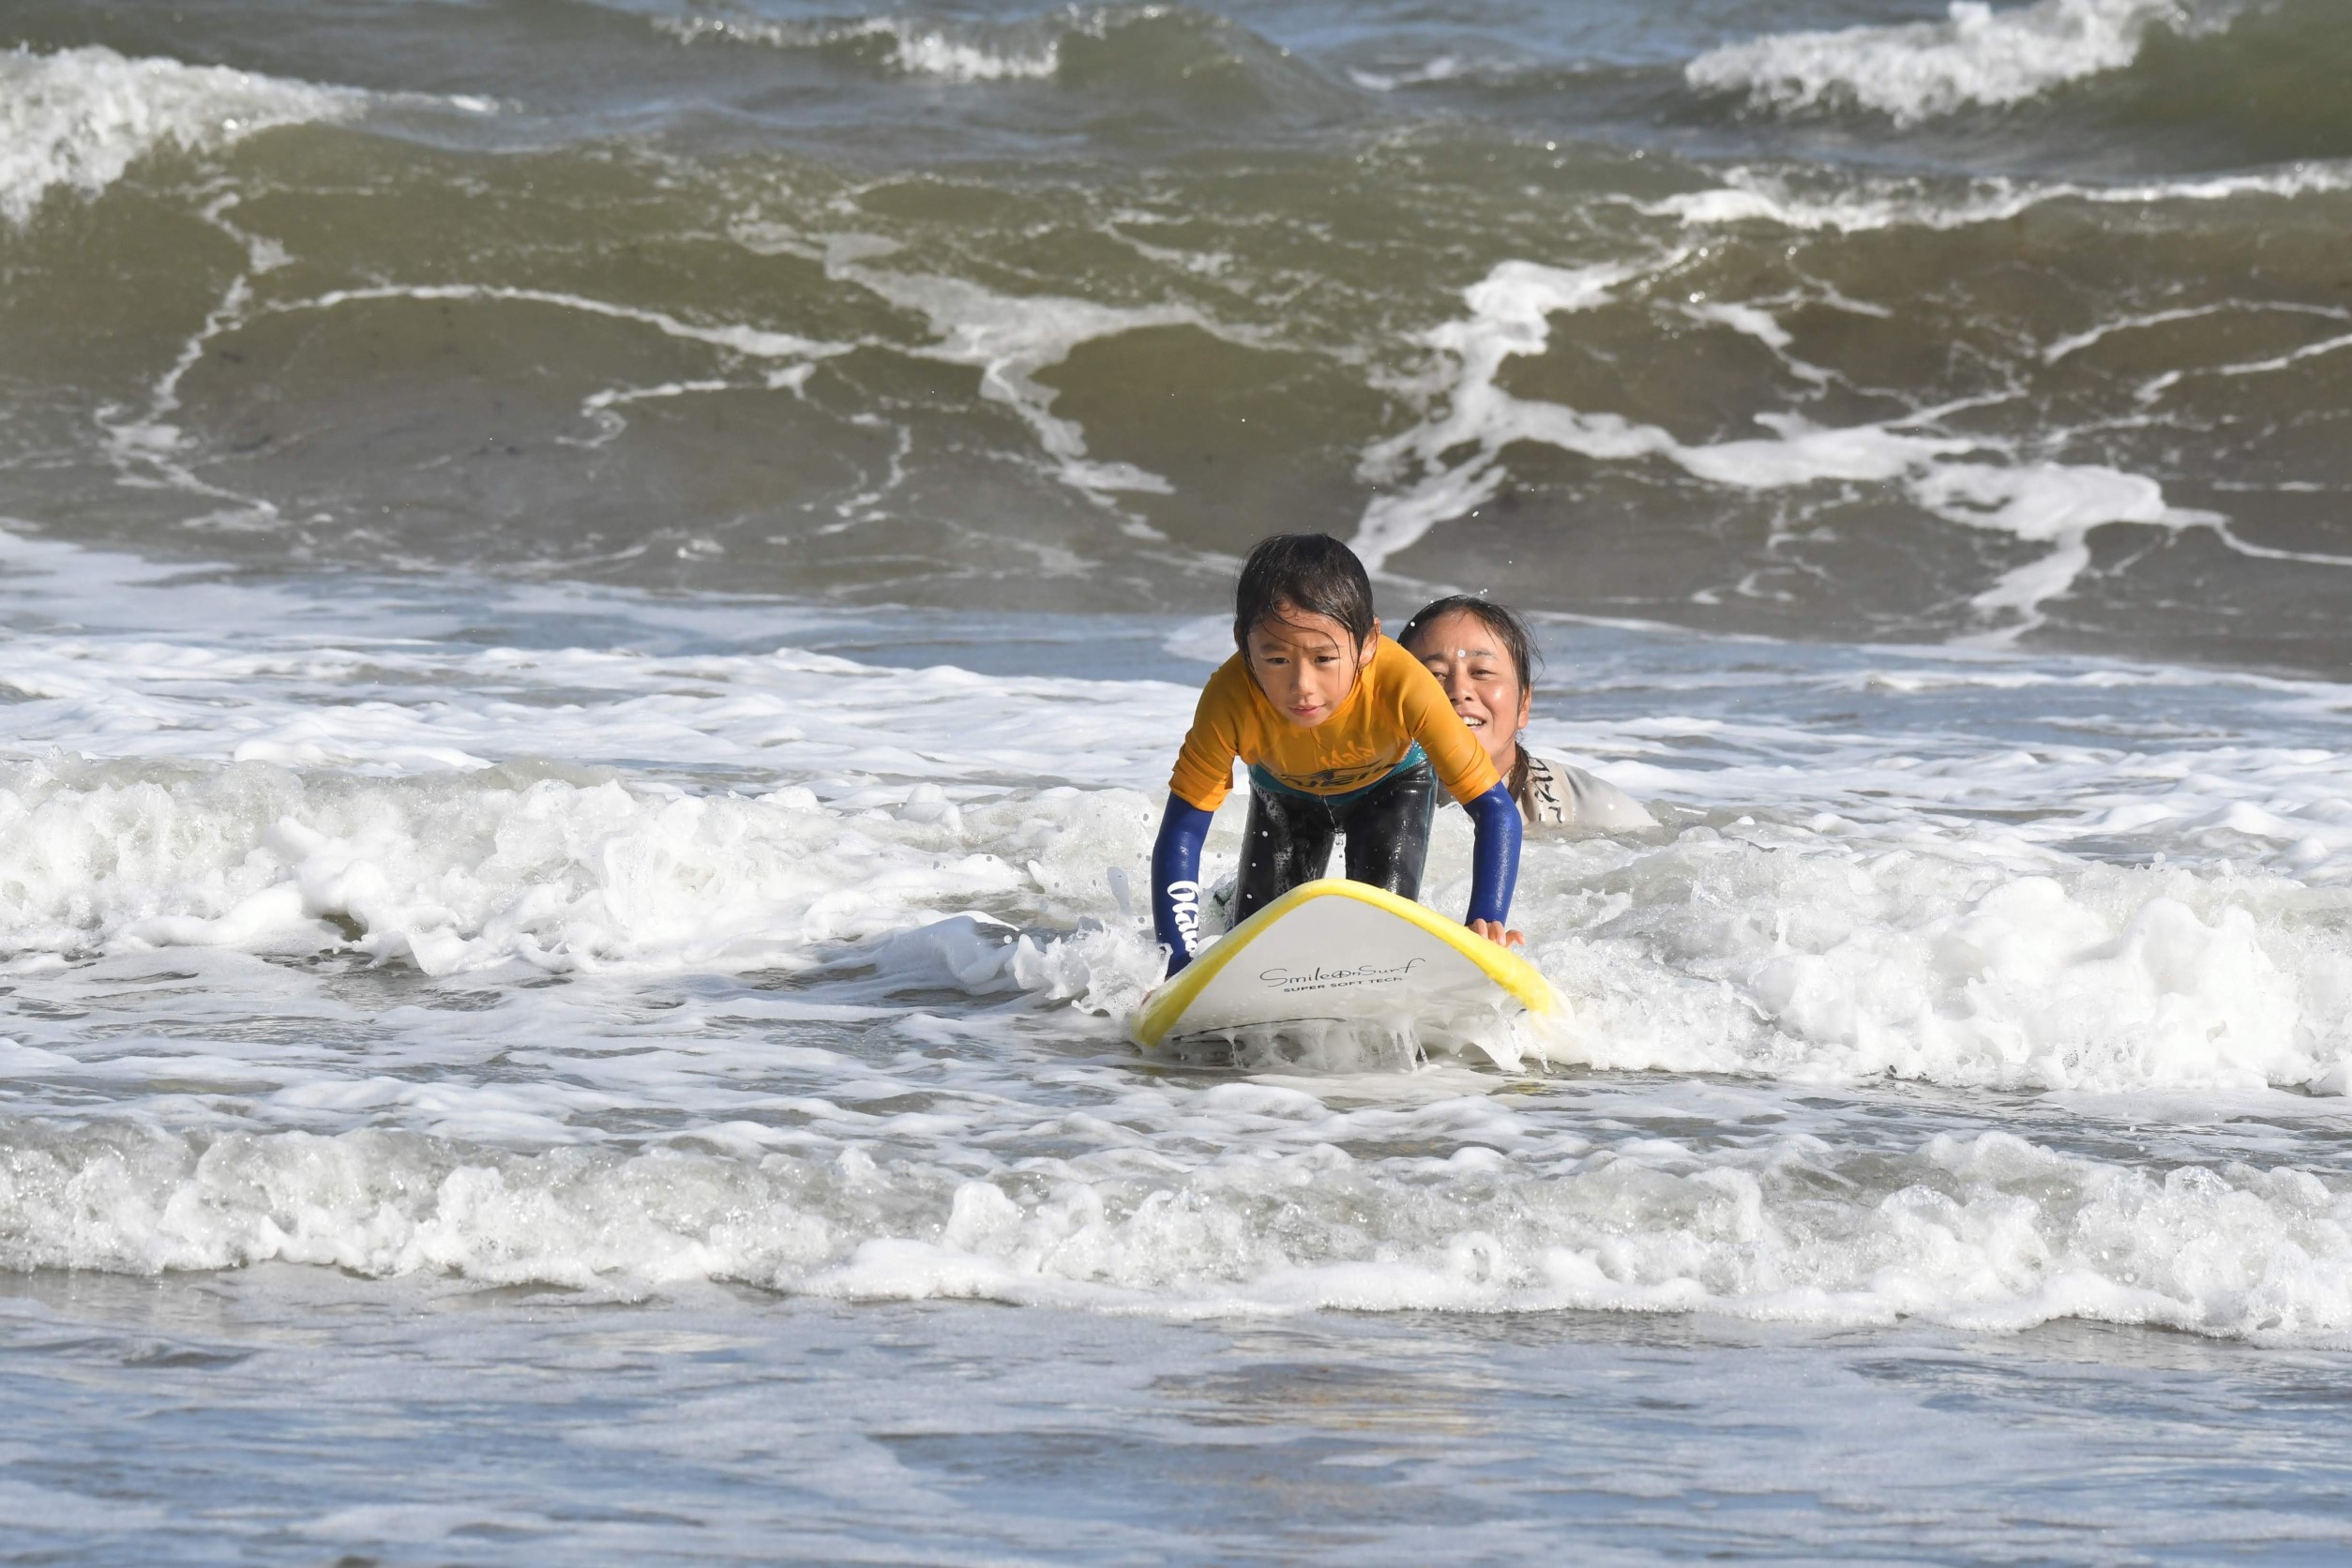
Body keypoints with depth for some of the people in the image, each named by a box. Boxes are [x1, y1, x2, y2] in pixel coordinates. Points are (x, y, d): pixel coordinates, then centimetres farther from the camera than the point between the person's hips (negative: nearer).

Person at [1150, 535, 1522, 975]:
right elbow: (1180, 835, -38)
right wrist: (1181, 964, -49)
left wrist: (1486, 925, -57)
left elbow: (1496, 812, -42)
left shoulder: (1404, 688, -46)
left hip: (1391, 782, -1)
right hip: (1285, 791, 1)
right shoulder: (1231, 701, -44)